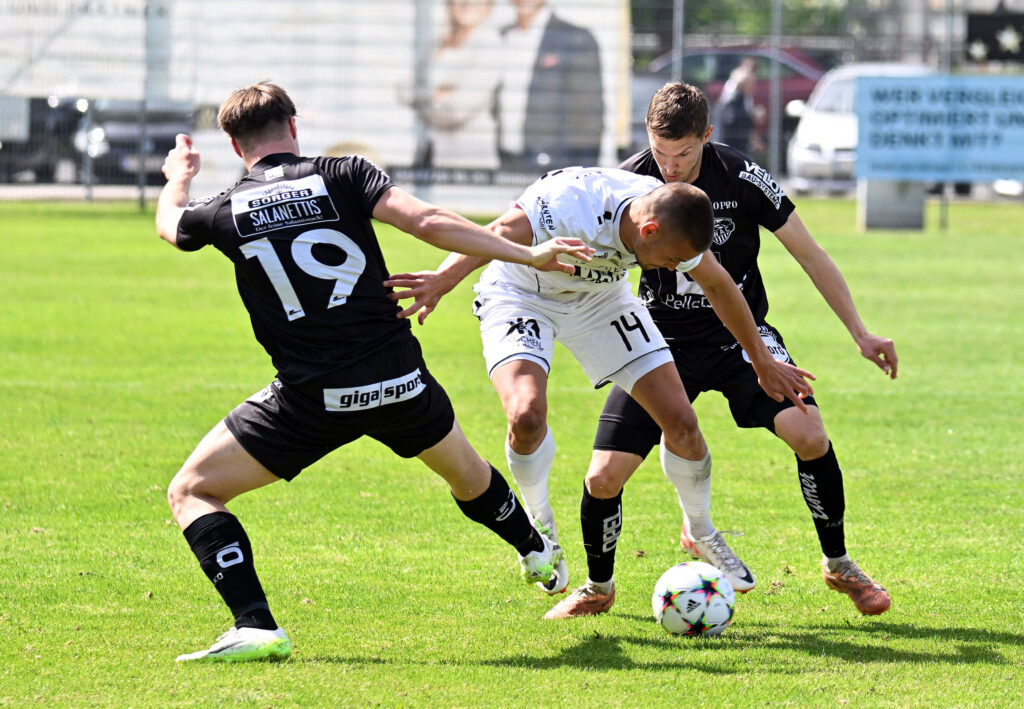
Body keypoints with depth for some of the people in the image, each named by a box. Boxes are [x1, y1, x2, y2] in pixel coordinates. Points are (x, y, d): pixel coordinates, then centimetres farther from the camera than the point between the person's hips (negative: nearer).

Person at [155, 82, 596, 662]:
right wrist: (527, 255, -9)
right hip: (399, 381, 2)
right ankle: (539, 554, 55)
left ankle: (256, 626, -11)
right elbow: (427, 223, -13)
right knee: (464, 468, 33)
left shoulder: (226, 212, 2)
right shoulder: (343, 176, -2)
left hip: (311, 401, -2)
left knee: (192, 492, 7)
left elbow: (170, 223, 26)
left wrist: (179, 176, 49)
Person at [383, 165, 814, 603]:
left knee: (680, 421, -5)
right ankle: (540, 527, 2)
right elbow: (497, 236, -55)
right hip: (520, 298, -5)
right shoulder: (571, 205, -41)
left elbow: (717, 285, -1)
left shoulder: (674, 221, -20)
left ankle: (703, 535, 23)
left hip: (599, 297, 5)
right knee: (526, 415, -30)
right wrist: (444, 278, -73)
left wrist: (762, 360, 8)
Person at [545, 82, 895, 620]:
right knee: (603, 479, -10)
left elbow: (809, 255, -5)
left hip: (740, 334, -1)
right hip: (664, 343, 1)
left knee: (809, 434, -24)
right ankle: (597, 588, 20)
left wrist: (860, 333, -6)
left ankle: (838, 565, 0)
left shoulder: (742, 179, -15)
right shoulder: (629, 181, -14)